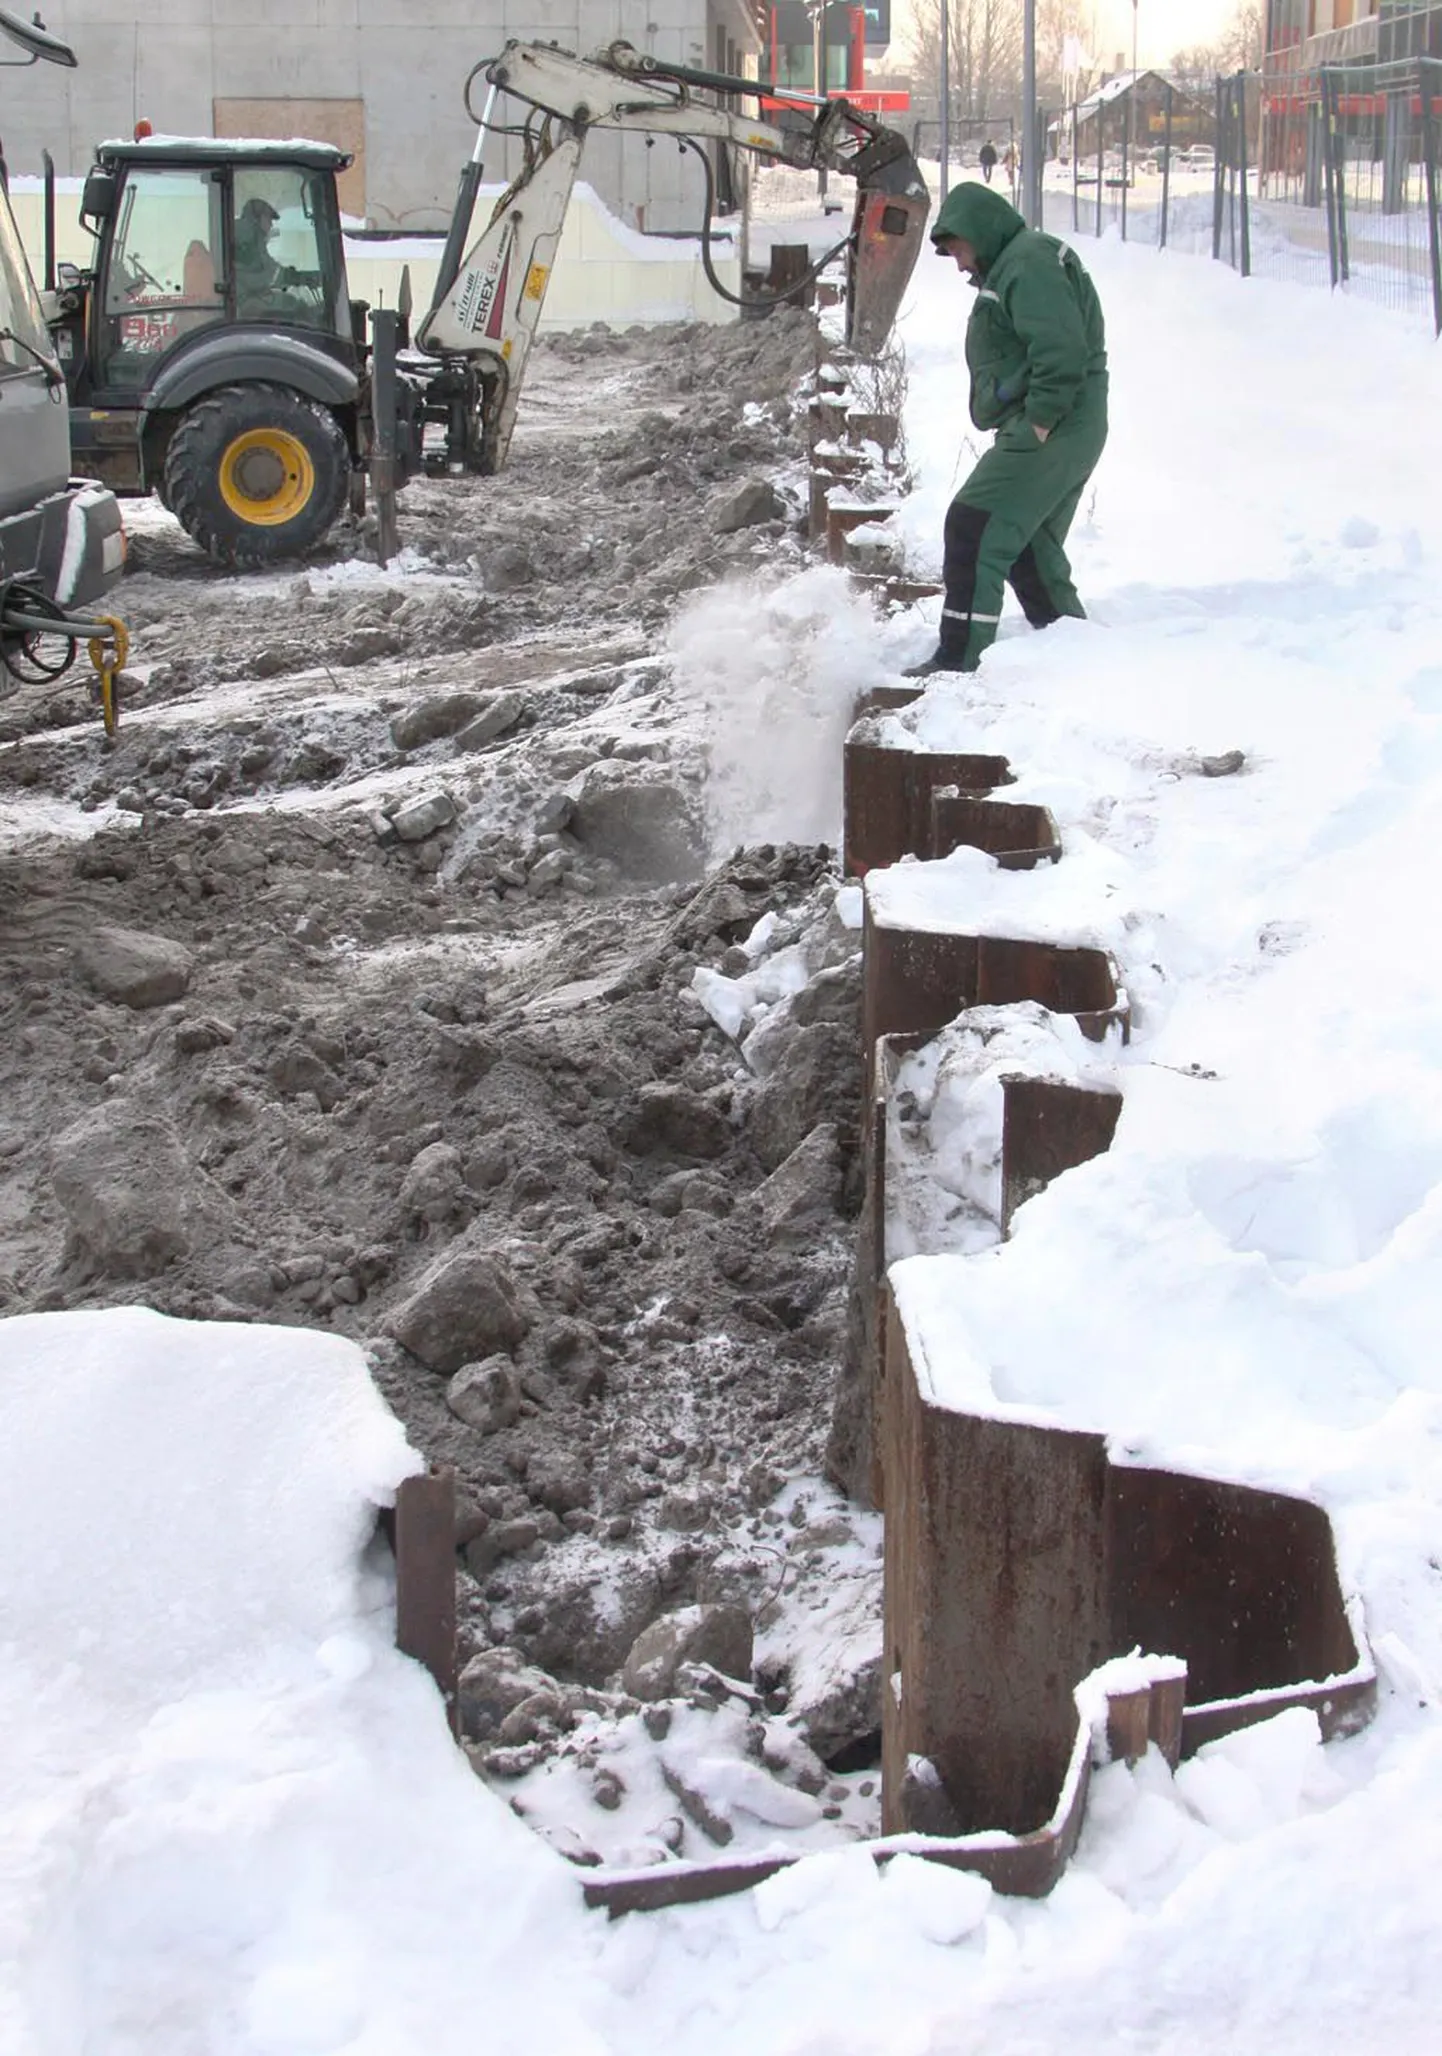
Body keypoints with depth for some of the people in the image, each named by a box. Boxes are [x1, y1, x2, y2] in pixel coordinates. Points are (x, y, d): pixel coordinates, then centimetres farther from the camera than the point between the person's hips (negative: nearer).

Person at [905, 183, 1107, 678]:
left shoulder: (1028, 264, -13)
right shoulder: (1012, 266, 22)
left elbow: (1063, 351, -25)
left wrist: (1040, 422, -21)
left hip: (1052, 433, -11)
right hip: (1070, 436, 11)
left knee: (973, 528, -11)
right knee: (1031, 549, 17)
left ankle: (959, 659, -12)